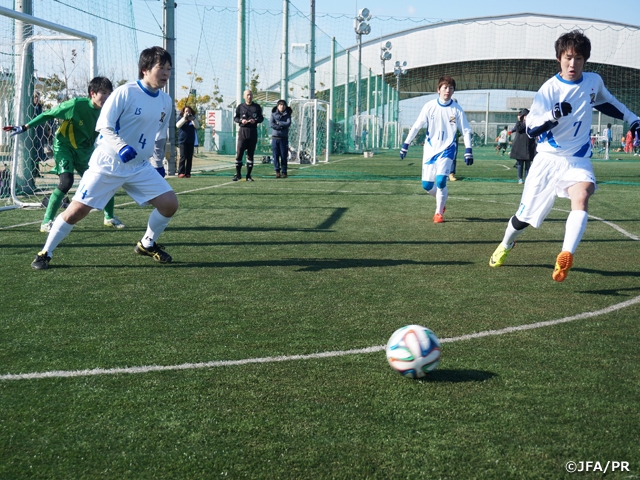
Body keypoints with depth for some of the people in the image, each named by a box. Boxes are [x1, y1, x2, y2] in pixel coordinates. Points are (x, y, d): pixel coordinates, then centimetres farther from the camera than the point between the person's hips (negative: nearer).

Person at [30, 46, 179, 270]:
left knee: (170, 203, -5)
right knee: (77, 210, -9)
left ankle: (147, 244, 20)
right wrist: (122, 147, -35)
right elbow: (104, 126, -19)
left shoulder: (166, 102, 4)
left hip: (139, 167, 6)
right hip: (107, 164, -6)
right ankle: (45, 253, 10)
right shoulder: (125, 92, -16)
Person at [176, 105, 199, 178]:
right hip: (182, 141, -3)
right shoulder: (180, 118, 7)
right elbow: (178, 125, -11)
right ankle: (181, 172, -13)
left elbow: (197, 126, -3)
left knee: (189, 158, 1)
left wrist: (193, 119, -18)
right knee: (183, 157, -12)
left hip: (191, 141, 3)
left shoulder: (193, 119, 12)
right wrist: (184, 118, -20)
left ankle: (188, 173, 4)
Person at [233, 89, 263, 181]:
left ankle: (248, 175, 11)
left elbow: (261, 118, 9)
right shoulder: (240, 107, 5)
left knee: (250, 154, 5)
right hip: (242, 131, -1)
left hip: (253, 132, 1)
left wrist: (255, 121, -11)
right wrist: (241, 120, -12)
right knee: (239, 153, -8)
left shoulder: (257, 107, 7)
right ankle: (238, 174, 3)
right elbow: (235, 118, 9)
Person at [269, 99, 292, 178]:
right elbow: (271, 124, -7)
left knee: (284, 156, -1)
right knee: (275, 155, -2)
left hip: (284, 138, 0)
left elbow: (288, 123, -9)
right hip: (275, 137, 0)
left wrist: (278, 123, -8)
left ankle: (284, 172, 4)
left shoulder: (287, 114, 7)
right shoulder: (273, 114, 7)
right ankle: (277, 171, 2)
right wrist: (282, 126, -10)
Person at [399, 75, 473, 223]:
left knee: (440, 181, -19)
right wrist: (405, 145, 1)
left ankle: (439, 213, 1)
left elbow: (466, 131, 1)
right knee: (426, 184, 0)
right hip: (430, 149, 2)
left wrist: (468, 151, -8)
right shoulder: (429, 106, -4)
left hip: (447, 150, -2)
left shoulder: (457, 109, -4)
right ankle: (441, 199, 34)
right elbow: (416, 126, 2)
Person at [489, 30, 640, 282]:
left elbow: (606, 102, 23)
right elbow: (531, 128, -17)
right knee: (525, 214, 7)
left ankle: (565, 257, -42)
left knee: (582, 197, -31)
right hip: (548, 159, -2)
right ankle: (505, 246, 39)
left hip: (578, 159, 2)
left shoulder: (594, 81, 0)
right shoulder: (550, 88, -13)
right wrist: (554, 115, -34)